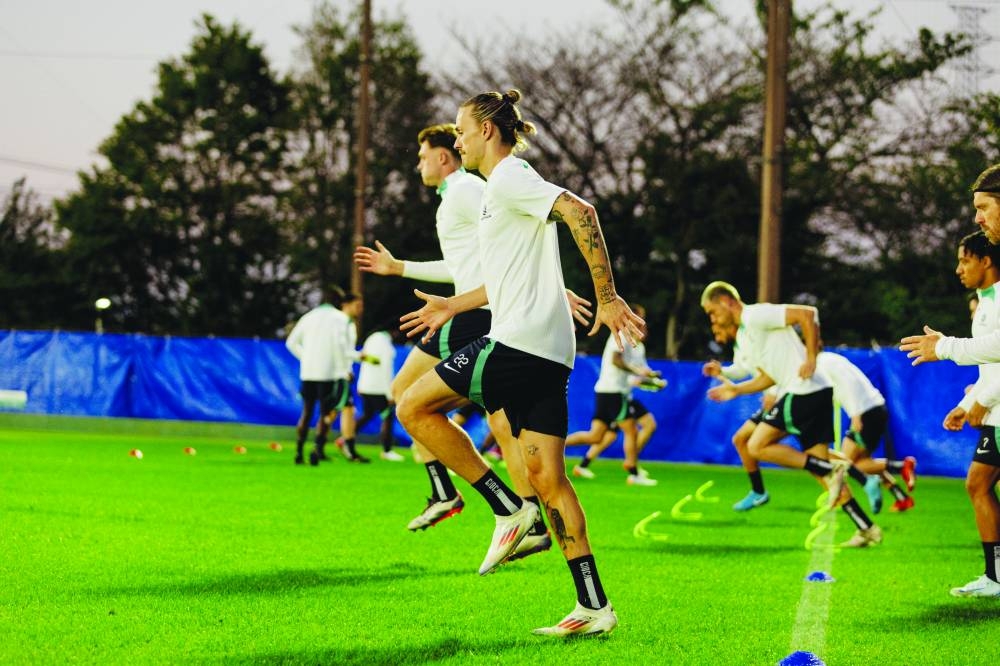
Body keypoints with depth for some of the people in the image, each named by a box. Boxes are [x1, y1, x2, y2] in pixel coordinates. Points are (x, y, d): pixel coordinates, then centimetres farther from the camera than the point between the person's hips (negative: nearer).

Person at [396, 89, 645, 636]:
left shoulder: (509, 177, -6)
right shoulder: (502, 187, 25)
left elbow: (579, 213, -20)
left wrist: (607, 298, -23)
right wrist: (453, 305, 36)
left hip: (519, 341, -10)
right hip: (549, 351, 10)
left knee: (414, 406, -1)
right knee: (547, 478, 5)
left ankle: (508, 509, -4)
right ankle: (593, 607, 0)